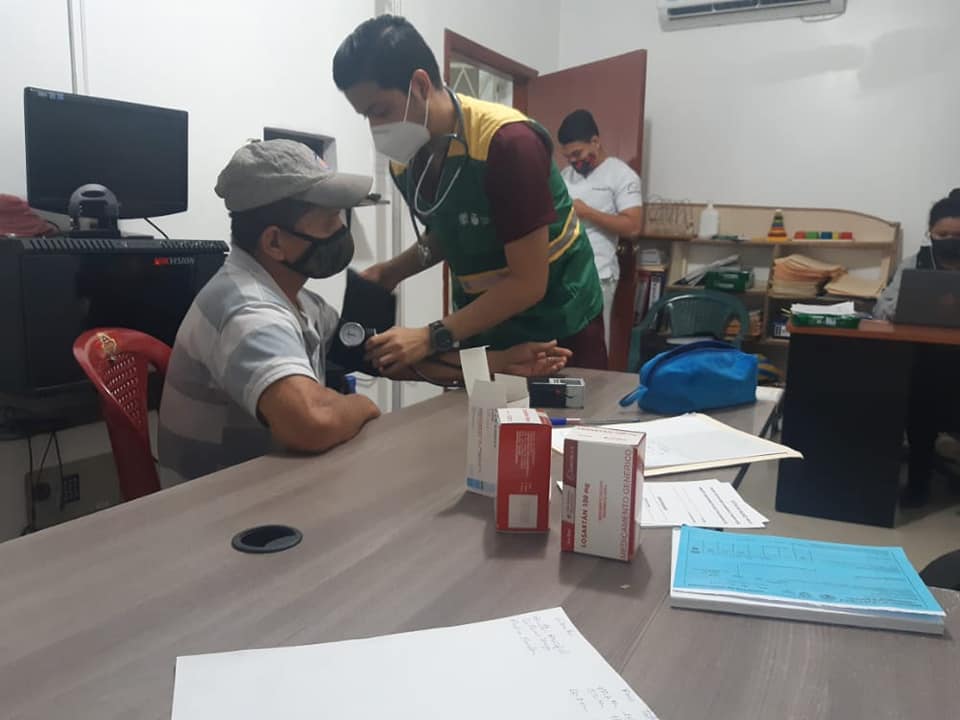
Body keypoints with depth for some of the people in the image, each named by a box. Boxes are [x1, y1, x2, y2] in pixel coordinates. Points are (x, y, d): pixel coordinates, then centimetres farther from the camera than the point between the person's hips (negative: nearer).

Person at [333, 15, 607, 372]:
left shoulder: (508, 142, -26)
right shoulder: (406, 158, -6)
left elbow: (528, 283, -25)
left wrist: (433, 337, -29)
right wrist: (392, 271, -6)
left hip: (557, 328, -5)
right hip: (481, 327, 6)